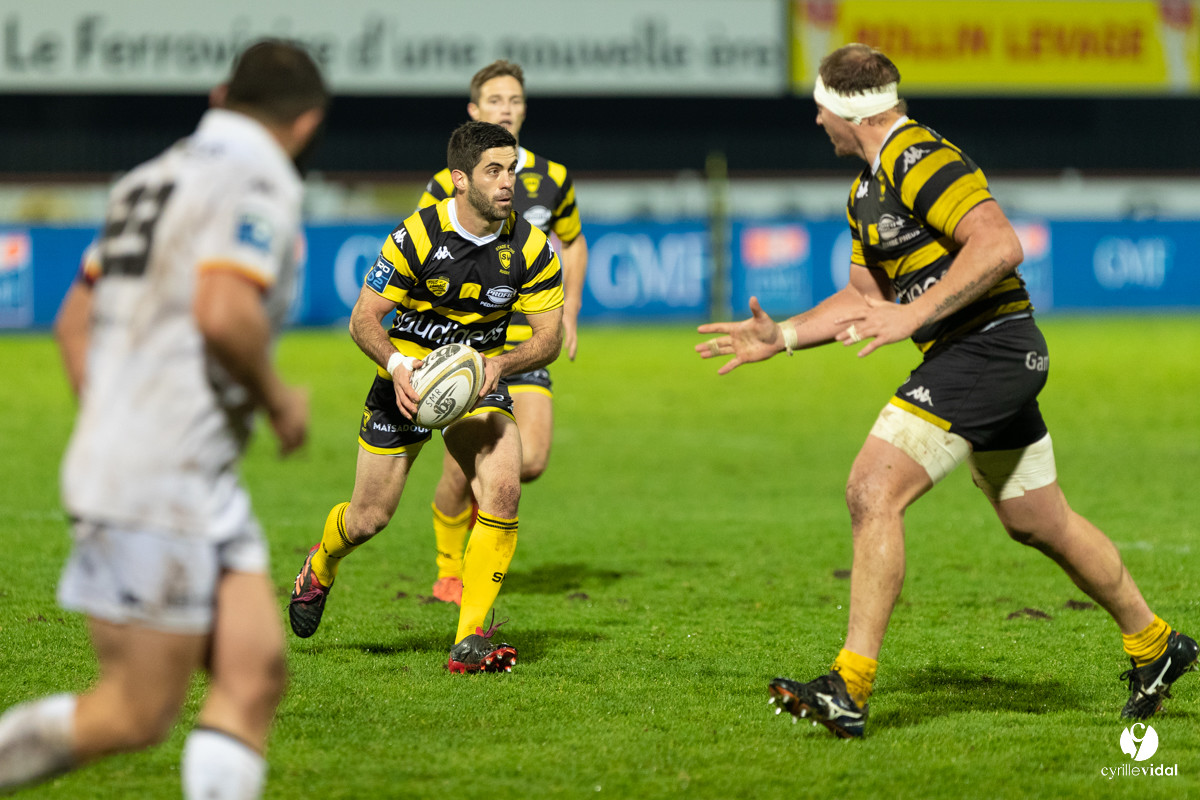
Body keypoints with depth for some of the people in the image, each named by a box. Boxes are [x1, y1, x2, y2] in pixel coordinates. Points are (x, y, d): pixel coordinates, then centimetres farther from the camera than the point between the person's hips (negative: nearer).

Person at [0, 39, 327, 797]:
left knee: (255, 676, -2)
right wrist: (279, 398, -8)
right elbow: (224, 313, -24)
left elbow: (76, 319, 24)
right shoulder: (260, 184, -9)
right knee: (137, 715, -6)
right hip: (158, 486, -9)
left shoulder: (152, 179, 18)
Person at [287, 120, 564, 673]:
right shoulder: (418, 236, -19)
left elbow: (548, 337, -7)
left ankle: (470, 640, -18)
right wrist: (397, 364, -34)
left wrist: (499, 365, -27)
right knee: (369, 519, 4)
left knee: (503, 490, -23)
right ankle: (320, 568, 43)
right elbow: (363, 320, -14)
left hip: (481, 381, 2)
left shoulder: (530, 248, -12)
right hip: (408, 377, -2)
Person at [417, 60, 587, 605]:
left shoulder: (552, 179, 5)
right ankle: (449, 573, 17)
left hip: (524, 341, 3)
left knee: (530, 461, -11)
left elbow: (573, 242, 22)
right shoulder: (449, 184, -4)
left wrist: (569, 307, 10)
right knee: (461, 468, -5)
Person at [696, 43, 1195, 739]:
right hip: (999, 364, 11)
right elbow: (867, 297, 25)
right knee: (1040, 522, 21)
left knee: (873, 492, -17)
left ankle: (850, 689, -20)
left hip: (987, 347, -11)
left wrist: (917, 314, -27)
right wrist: (781, 336, 17)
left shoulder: (924, 160, -15)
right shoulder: (869, 189, 17)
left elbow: (1000, 244, -25)